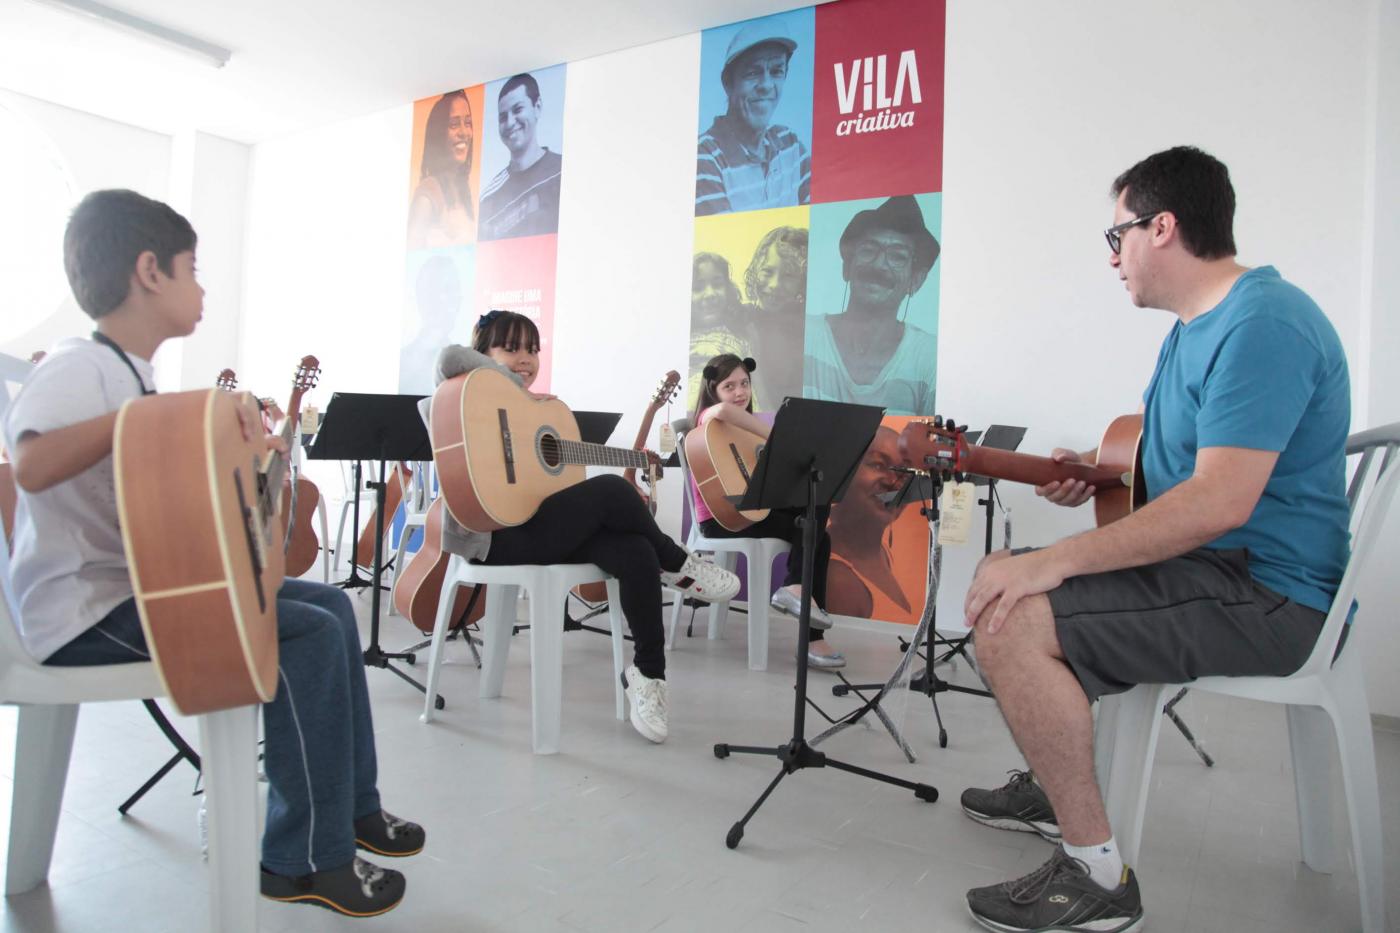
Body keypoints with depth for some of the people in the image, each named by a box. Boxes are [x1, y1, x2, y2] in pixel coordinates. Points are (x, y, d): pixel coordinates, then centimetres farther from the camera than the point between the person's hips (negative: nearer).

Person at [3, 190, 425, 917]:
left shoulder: (132, 373, 13)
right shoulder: (79, 369, -16)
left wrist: (245, 440, 9)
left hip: (144, 584, 10)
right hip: (87, 610, -10)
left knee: (330, 604, 6)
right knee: (309, 634, -21)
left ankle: (350, 803, 16)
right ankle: (307, 857, -5)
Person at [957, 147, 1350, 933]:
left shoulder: (1262, 324, -20)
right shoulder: (1196, 326, 15)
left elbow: (1221, 502, -30)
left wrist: (1055, 561, -30)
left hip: (1263, 591, -11)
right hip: (1206, 564, 11)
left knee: (1011, 623, -26)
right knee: (997, 582, 15)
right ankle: (1055, 787, 27)